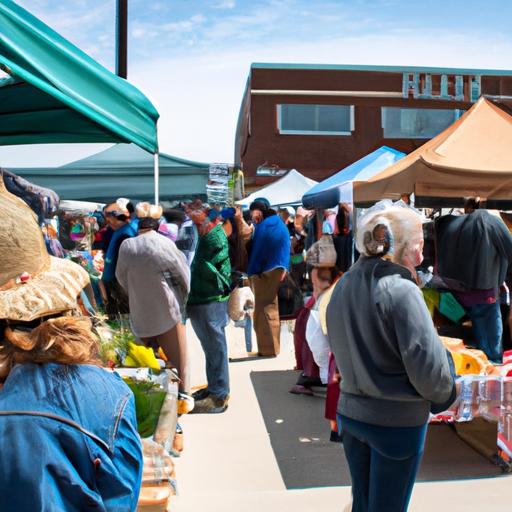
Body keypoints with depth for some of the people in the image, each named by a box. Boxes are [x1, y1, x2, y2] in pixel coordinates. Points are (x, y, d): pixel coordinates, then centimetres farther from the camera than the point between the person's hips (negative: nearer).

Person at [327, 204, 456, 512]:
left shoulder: (342, 287, 1)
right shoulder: (401, 290, -20)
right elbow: (427, 368, -21)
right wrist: (446, 394, -2)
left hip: (350, 412, 6)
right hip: (398, 421, -6)